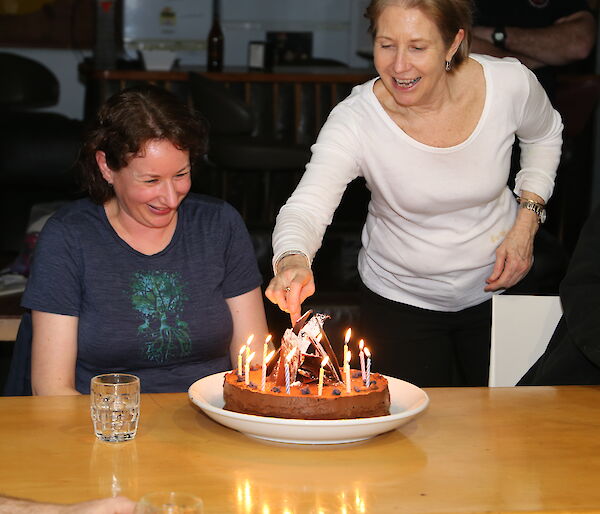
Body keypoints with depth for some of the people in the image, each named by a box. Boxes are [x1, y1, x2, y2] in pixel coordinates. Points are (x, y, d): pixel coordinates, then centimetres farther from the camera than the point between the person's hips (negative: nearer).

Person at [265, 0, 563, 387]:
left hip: (498, 287, 2)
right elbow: (308, 205, -34)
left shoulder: (510, 84, -20)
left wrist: (528, 218, -10)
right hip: (401, 300, -2)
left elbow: (545, 135, 3)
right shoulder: (355, 119, -26)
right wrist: (293, 260, -57)